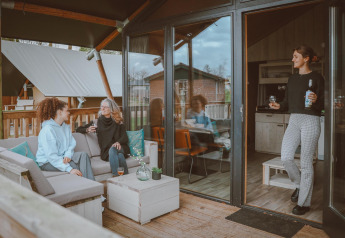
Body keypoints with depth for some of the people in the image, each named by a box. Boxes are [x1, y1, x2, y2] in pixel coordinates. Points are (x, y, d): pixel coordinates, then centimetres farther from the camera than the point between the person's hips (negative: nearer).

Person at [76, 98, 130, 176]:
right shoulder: (98, 122, 12)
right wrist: (87, 130, -7)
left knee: (113, 149, -36)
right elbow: (78, 129, 16)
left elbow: (125, 138, 2)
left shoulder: (118, 122, 10)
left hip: (120, 148, 0)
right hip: (106, 152, 0)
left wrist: (118, 142, -21)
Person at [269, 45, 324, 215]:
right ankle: (299, 185, 24)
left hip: (310, 121, -5)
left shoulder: (316, 78, -3)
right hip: (293, 120, 5)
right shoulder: (292, 79, 14)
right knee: (286, 158, -5)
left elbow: (323, 103, -5)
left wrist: (315, 100, -25)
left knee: (306, 163, -1)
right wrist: (279, 106, -3)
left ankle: (304, 203, 12)